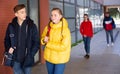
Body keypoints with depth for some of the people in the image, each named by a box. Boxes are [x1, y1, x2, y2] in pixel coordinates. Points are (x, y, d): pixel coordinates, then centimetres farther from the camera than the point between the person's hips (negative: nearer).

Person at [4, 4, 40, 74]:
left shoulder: (31, 26, -8)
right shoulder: (11, 26, -2)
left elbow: (36, 42, -4)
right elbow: (7, 40, 11)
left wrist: (31, 55, -12)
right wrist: (8, 48, -6)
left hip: (27, 59, -1)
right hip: (16, 60, 2)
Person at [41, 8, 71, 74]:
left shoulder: (65, 29, -17)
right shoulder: (48, 27, -1)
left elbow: (63, 46, -22)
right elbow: (42, 38, 13)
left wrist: (48, 43, -16)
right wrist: (44, 40, -11)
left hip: (60, 59, -5)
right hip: (49, 57, 5)